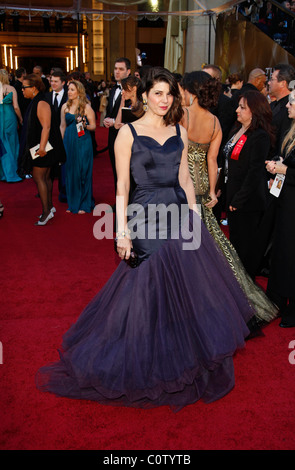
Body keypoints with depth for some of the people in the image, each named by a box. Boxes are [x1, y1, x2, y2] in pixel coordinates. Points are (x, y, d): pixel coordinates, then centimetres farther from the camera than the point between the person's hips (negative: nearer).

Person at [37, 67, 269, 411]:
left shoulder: (179, 132, 9)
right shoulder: (128, 133, -4)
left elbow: (185, 180, 13)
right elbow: (122, 187, -6)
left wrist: (194, 218, 9)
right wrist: (122, 232, -11)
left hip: (181, 214, 5)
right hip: (147, 217, -5)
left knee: (187, 288, 9)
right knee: (149, 290, 3)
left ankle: (185, 356, 31)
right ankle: (151, 361, 25)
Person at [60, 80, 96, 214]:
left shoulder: (86, 107, -4)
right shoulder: (65, 106, 8)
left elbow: (93, 126, -3)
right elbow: (62, 126, 13)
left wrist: (84, 125, -22)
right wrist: (61, 143, 8)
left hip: (82, 142, -4)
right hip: (69, 142, 4)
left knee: (82, 172, 1)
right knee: (70, 171, 6)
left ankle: (84, 204, 12)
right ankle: (73, 204, 18)